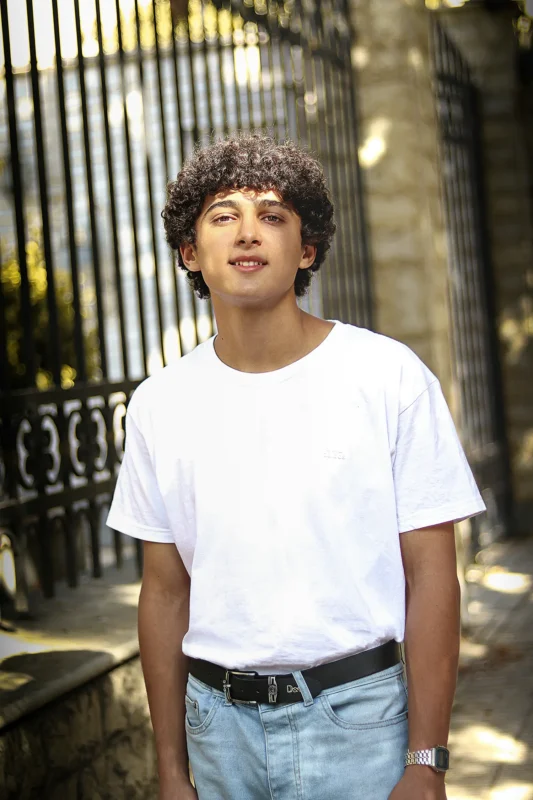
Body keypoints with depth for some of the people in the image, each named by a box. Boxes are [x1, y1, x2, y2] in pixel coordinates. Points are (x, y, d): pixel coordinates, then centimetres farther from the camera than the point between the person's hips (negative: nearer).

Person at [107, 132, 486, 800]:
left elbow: (430, 575, -8)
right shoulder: (159, 405, 2)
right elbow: (165, 592, 6)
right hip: (218, 721, 3)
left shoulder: (389, 376, -8)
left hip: (355, 717, -2)